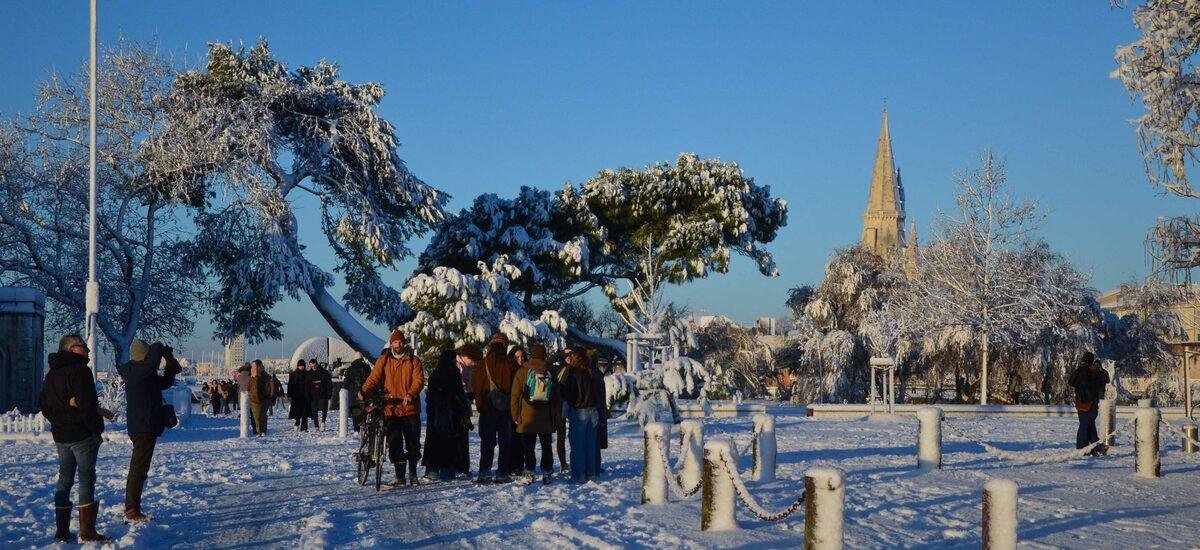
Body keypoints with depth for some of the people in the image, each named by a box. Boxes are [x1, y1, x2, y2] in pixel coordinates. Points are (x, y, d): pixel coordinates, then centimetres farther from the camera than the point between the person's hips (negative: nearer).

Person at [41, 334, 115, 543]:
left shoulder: (51, 374, 14)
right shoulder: (79, 370, -14)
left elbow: (45, 407, 16)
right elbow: (87, 404, -20)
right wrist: (97, 428, -12)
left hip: (60, 436, 8)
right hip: (83, 435, -8)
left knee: (64, 480, 12)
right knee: (87, 480, -4)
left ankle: (61, 531, 13)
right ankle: (87, 532, -7)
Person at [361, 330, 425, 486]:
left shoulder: (413, 361, 4)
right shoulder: (383, 361, 7)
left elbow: (419, 380, -5)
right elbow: (374, 378, -2)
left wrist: (410, 394, -24)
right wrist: (364, 391, -22)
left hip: (410, 409, 0)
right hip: (391, 409, 0)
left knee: (413, 444, 5)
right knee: (394, 445, 1)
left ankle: (413, 474, 20)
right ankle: (399, 476, 11)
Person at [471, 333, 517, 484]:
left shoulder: (482, 365, -5)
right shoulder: (509, 365, -9)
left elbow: (475, 387, 0)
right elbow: (514, 387, -7)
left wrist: (479, 404, 12)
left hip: (487, 409, 1)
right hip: (505, 409, -1)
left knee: (487, 441, 7)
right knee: (505, 441, 7)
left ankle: (485, 472, -1)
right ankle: (502, 472, 3)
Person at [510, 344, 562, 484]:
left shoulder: (522, 371, -2)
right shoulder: (551, 372, 2)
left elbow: (515, 395, -2)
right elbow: (558, 397, 6)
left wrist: (515, 415, 4)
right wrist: (557, 417, 11)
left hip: (527, 418, -1)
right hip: (547, 419, 1)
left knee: (528, 446, 3)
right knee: (546, 446, 9)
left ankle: (529, 474, 0)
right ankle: (546, 473, 7)